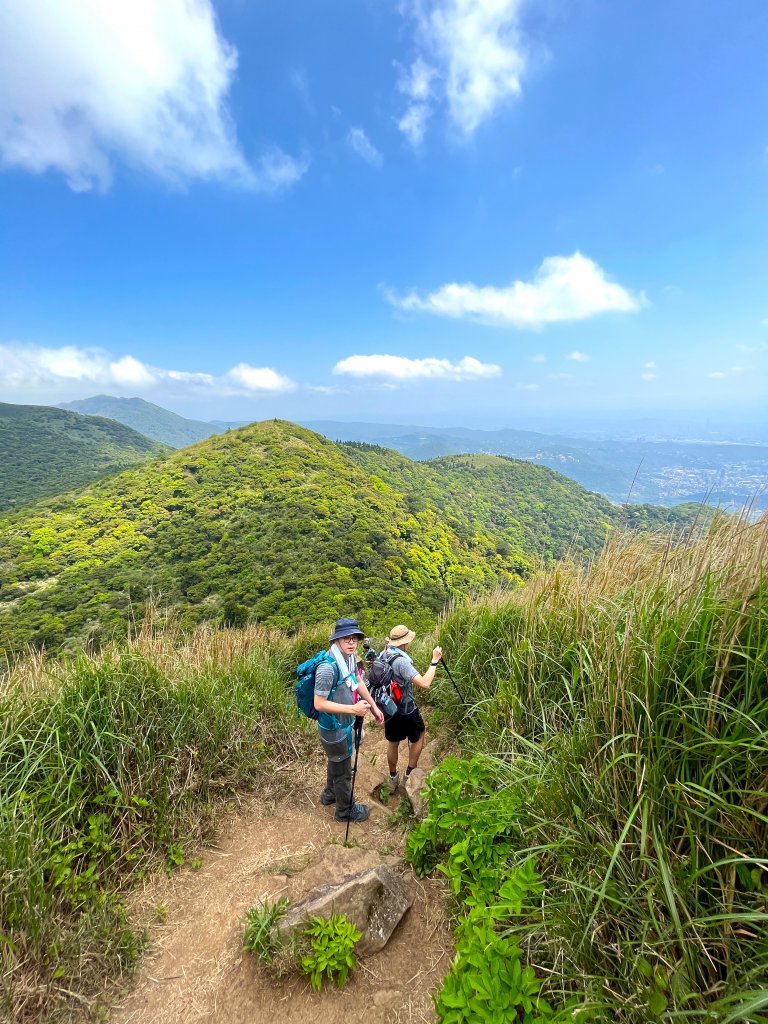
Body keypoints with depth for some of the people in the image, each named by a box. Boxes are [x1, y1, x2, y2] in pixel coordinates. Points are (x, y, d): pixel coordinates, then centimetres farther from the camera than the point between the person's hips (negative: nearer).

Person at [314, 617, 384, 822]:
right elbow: (319, 704, -29)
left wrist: (373, 706, 11)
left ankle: (330, 794, 53)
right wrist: (353, 709, -30)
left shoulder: (350, 658, -8)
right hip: (333, 728, -8)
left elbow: (358, 681, 10)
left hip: (345, 723, 8)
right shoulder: (328, 667, -33)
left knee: (337, 761, 29)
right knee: (343, 770, 12)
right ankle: (346, 810, 35)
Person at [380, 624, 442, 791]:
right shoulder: (402, 661, -30)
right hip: (406, 711, -7)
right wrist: (434, 661, -26)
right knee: (418, 738, 19)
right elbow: (425, 684, -34)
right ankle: (410, 774, 24)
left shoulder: (382, 655, -6)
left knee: (392, 743, 22)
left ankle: (393, 778, 37)